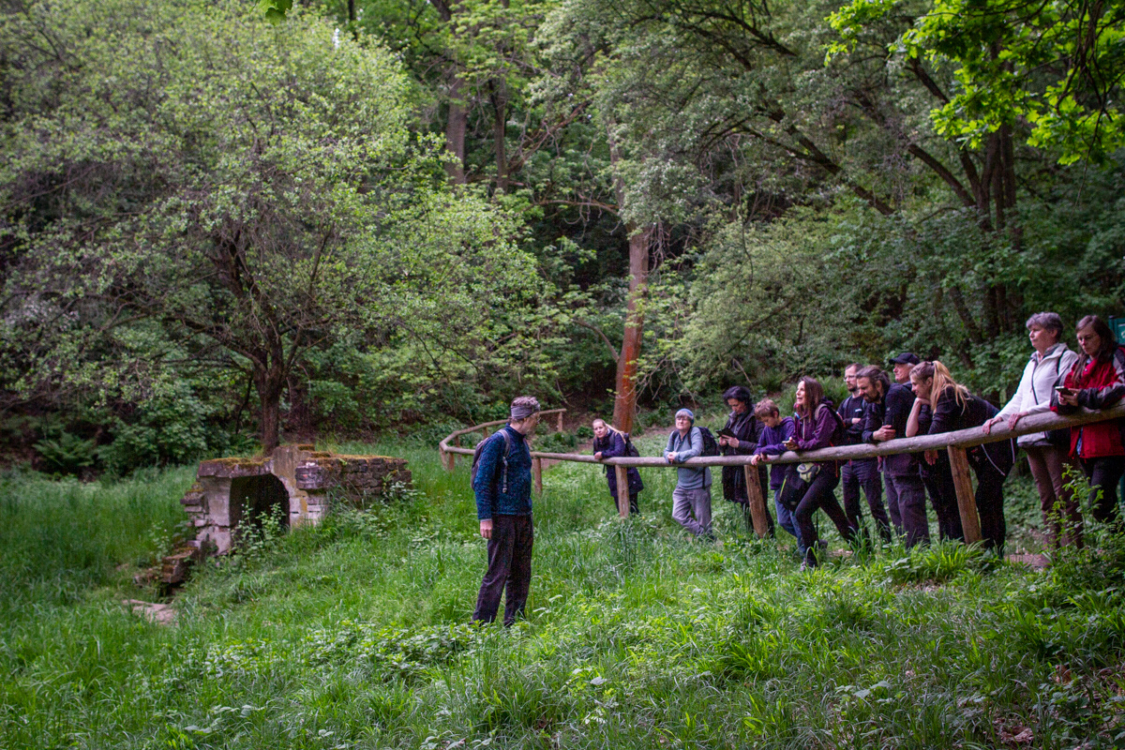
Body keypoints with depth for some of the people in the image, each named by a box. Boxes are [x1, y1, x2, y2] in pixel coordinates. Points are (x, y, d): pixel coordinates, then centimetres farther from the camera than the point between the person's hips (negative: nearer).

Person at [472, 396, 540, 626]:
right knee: (497, 573, -7)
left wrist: (528, 515, 19)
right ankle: (480, 624, -1)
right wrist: (485, 518, -18)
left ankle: (513, 624, 19)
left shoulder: (522, 442, 16)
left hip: (523, 518, 9)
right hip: (503, 518, -9)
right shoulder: (499, 441, -11)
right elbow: (482, 481, -13)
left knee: (521, 574, 11)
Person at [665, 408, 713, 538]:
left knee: (703, 520, 0)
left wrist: (677, 456, -19)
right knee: (678, 515, 3)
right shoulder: (674, 435, 6)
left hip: (698, 482, -7)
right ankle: (701, 535, 18)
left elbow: (696, 451, -24)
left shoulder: (695, 432, -11)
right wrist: (669, 456, -8)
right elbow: (667, 451, 16)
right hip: (682, 483, 7)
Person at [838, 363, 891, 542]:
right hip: (847, 461, 8)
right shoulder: (845, 403, 18)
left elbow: (866, 426, -16)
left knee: (875, 504, -8)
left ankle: (887, 542, -3)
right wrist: (852, 422, -8)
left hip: (866, 459, -8)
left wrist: (845, 424, -4)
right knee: (850, 507, 9)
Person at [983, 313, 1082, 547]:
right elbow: (1019, 398, 25)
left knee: (1065, 497, -8)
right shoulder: (1032, 363, 24)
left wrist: (1029, 412, -18)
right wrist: (999, 417, 9)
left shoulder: (1067, 358, -2)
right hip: (1031, 439, 8)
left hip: (1054, 437, -8)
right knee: (1047, 500, 9)